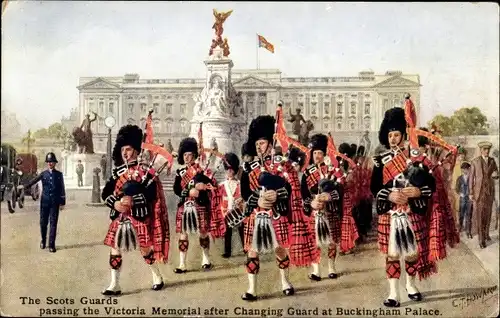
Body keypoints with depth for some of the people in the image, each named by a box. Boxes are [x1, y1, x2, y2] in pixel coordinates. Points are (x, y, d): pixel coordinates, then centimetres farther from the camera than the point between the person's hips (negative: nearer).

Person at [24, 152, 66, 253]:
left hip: (55, 202, -1)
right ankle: (43, 240, 30)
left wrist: (62, 202, 2)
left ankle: (51, 245, 2)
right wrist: (24, 186, -28)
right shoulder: (43, 174, 5)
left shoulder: (59, 174, 5)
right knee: (43, 222, 6)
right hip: (45, 201, 1)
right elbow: (33, 181, -10)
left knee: (53, 223, -2)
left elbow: (62, 189, 5)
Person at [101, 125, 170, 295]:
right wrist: (115, 203, -14)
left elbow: (152, 193, -14)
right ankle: (114, 285, 10)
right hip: (120, 216, 5)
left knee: (145, 248, 7)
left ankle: (157, 277, 28)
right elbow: (105, 193, 6)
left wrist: (133, 200, -25)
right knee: (115, 250, 2)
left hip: (139, 216, -5)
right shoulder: (117, 171, 8)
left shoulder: (143, 170, -7)